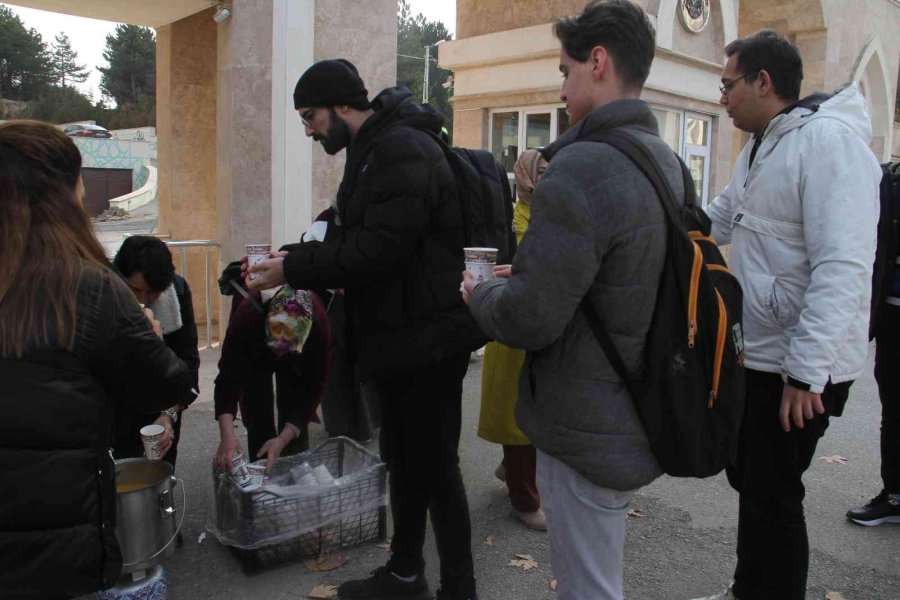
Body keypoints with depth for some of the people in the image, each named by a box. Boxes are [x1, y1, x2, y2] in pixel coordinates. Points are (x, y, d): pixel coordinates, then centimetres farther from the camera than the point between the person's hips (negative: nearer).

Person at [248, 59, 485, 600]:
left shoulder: (403, 150, -17)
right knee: (403, 460, 19)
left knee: (434, 467, 1)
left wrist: (294, 268, -17)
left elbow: (377, 248, -25)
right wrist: (304, 264, 3)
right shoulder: (374, 151, 16)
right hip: (400, 338, 10)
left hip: (428, 341, -10)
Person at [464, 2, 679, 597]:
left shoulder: (583, 168, -24)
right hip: (640, 418, 9)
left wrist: (482, 293, -4)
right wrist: (528, 275, 14)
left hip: (589, 434, -9)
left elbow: (528, 318, -25)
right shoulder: (667, 161, 7)